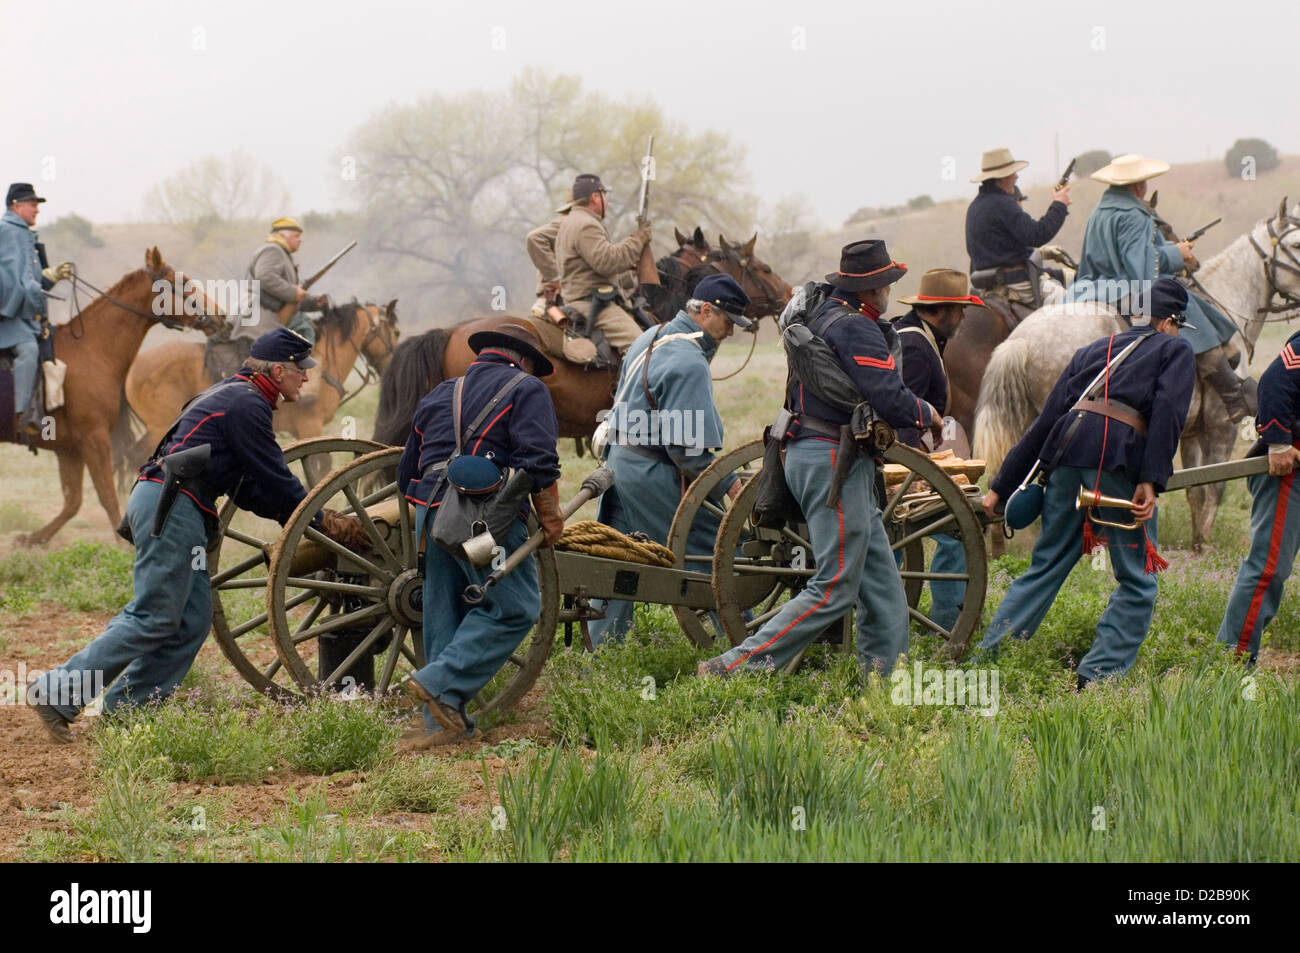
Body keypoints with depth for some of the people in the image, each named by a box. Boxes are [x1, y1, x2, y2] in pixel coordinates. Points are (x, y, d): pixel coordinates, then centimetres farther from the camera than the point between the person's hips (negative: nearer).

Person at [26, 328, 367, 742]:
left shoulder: (232, 394, 24)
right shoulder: (246, 404, -9)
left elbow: (245, 484, 25)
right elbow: (275, 479, -8)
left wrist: (291, 514, 17)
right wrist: (323, 520, 3)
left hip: (179, 511, 11)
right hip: (169, 506, -11)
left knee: (194, 619, 7)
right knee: (154, 619, -12)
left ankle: (124, 710, 7)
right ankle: (57, 694, -13)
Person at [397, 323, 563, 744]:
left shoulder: (439, 395, 25)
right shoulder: (526, 390, 6)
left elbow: (407, 473, 26)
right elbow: (539, 460, -9)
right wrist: (550, 515, -2)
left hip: (430, 512, 7)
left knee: (444, 615, 11)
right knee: (514, 607, -4)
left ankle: (444, 724, 9)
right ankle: (443, 683, -16)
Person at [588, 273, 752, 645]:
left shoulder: (651, 338, 11)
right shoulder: (688, 362, -21)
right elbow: (687, 445, -24)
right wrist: (729, 484, -18)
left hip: (620, 461, 9)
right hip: (655, 475, -9)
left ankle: (603, 645, 18)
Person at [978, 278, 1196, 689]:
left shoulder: (1092, 351, 29)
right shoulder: (1176, 350, 17)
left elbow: (1046, 420, 24)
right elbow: (1167, 410, -4)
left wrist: (1001, 486, 23)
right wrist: (1152, 481, -13)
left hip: (1068, 447, 5)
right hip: (1120, 456, -5)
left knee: (1046, 565, 15)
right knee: (1137, 581, 4)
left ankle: (989, 654, 8)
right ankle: (1099, 675, -4)